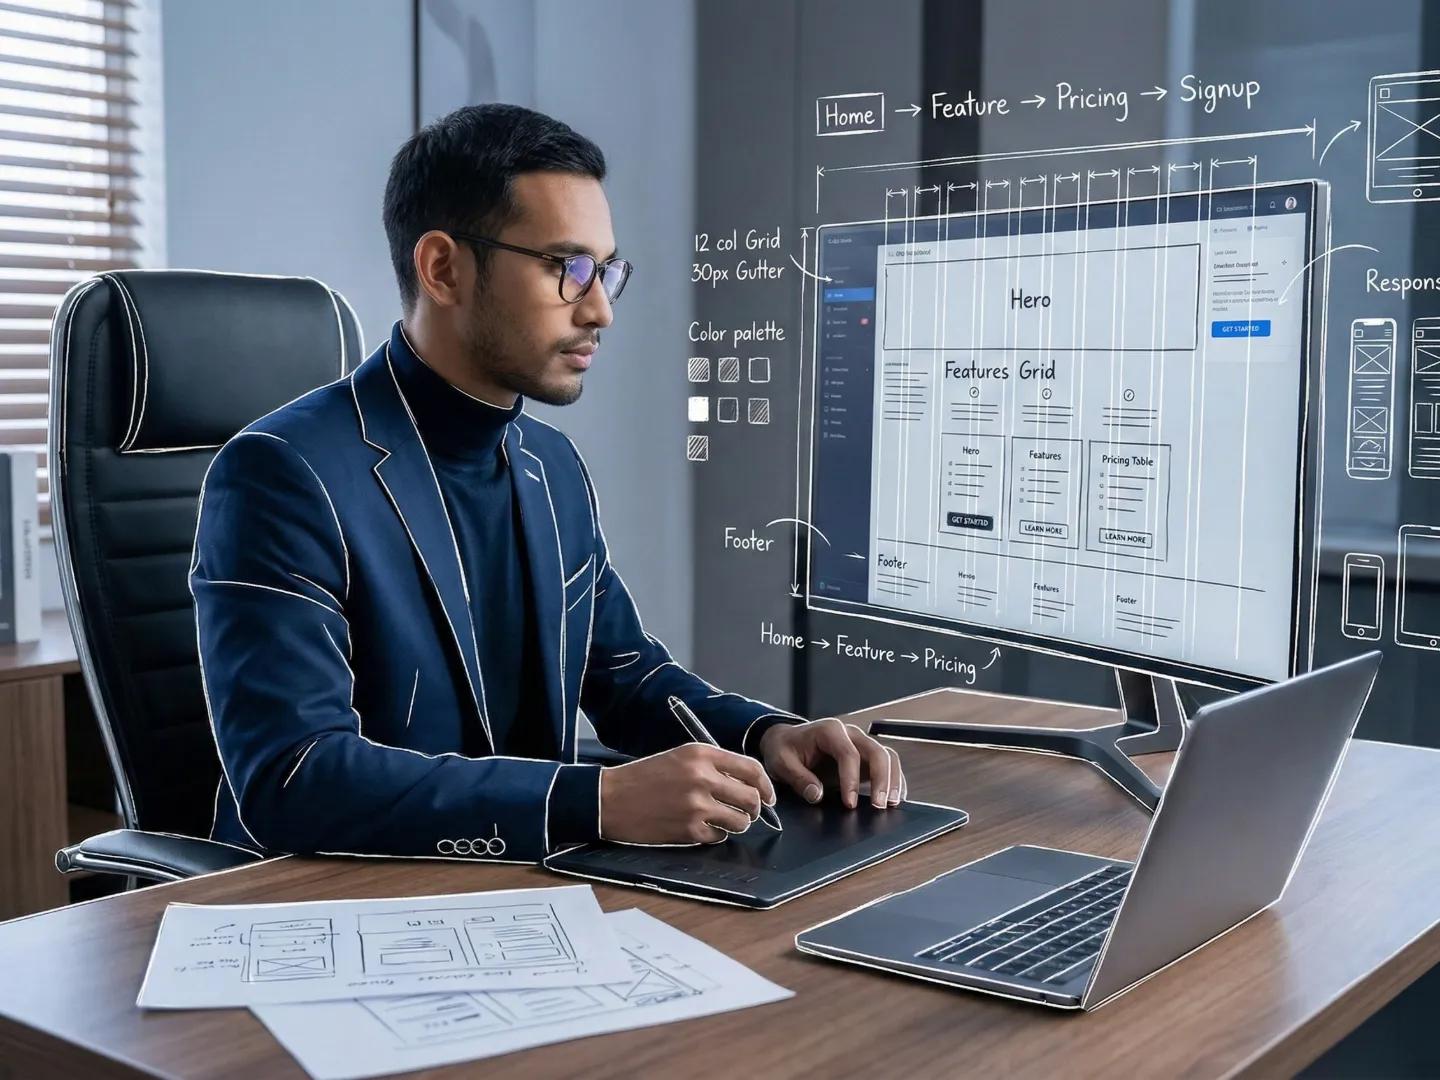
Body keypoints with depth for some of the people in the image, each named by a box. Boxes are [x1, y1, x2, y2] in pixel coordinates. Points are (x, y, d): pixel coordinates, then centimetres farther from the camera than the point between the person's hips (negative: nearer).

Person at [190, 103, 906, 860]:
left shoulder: (554, 465, 7)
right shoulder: (284, 475, -16)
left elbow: (621, 671, 17)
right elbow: (288, 780, -25)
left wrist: (764, 735, -1)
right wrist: (600, 801, -30)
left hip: (521, 892, 6)